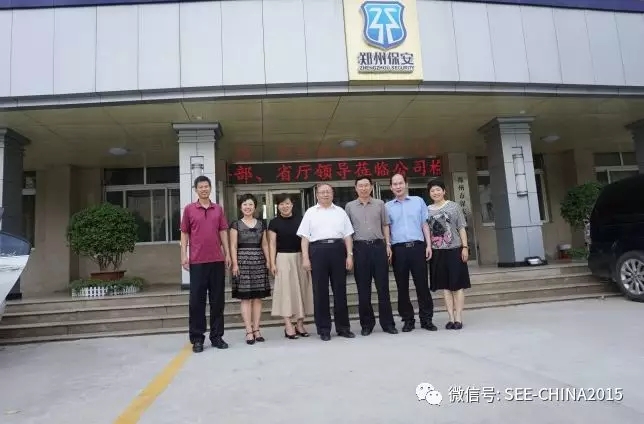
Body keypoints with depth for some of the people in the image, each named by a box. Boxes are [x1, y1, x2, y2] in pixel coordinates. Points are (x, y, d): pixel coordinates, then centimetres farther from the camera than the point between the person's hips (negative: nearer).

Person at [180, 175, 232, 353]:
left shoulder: (218, 209, 10)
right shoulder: (189, 209, 4)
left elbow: (223, 232, 11)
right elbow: (184, 233, 5)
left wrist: (227, 254, 5)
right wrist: (184, 255, -3)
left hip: (217, 260, 2)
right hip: (197, 261, -2)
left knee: (218, 299, 7)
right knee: (197, 300, 2)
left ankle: (217, 336, 17)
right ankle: (197, 338, 12)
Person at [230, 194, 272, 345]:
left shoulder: (261, 224, 12)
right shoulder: (236, 224, 4)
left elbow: (264, 245, 12)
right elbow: (233, 246, -1)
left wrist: (269, 261, 4)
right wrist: (235, 264, -9)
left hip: (259, 261, 3)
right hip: (243, 261, -3)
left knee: (258, 297, 4)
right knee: (246, 298, -3)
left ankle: (256, 329, 11)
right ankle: (249, 331, 2)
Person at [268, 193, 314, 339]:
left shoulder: (300, 220, 5)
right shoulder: (274, 222, 0)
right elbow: (272, 244, 0)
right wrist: (272, 263, -6)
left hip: (299, 258, 3)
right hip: (283, 259, -3)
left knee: (301, 289, 5)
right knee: (286, 290, -2)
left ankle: (300, 324, 15)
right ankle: (288, 326, 2)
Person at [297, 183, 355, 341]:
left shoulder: (340, 211, 14)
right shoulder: (310, 212, 9)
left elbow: (347, 235, 11)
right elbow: (305, 237, 4)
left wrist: (349, 255, 1)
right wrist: (305, 257, -5)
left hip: (337, 249, 2)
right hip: (318, 250, -1)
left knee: (340, 289, 6)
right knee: (320, 291, 2)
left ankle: (343, 327, 17)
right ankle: (323, 329, 12)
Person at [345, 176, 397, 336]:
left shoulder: (380, 204, 9)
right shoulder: (350, 206, 7)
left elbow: (385, 226, 11)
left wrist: (388, 245, 2)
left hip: (378, 246, 0)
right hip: (360, 248, 0)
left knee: (383, 287, 4)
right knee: (363, 289, 5)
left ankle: (387, 323, 13)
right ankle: (366, 324, 17)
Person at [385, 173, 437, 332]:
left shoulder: (418, 201, 10)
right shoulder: (387, 206, 9)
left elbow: (425, 224, 9)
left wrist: (428, 245, 2)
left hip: (418, 246, 0)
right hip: (398, 249, 1)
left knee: (422, 284, 2)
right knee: (402, 286, 5)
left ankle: (426, 319, 12)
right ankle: (408, 319, 15)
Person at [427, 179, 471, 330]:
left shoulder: (454, 206, 4)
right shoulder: (428, 210, 8)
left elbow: (461, 228, 2)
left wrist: (465, 247, -5)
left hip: (454, 250, -2)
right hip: (437, 252, 2)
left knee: (458, 285, 1)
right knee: (445, 286, 5)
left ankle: (458, 318, 6)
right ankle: (451, 318, 11)